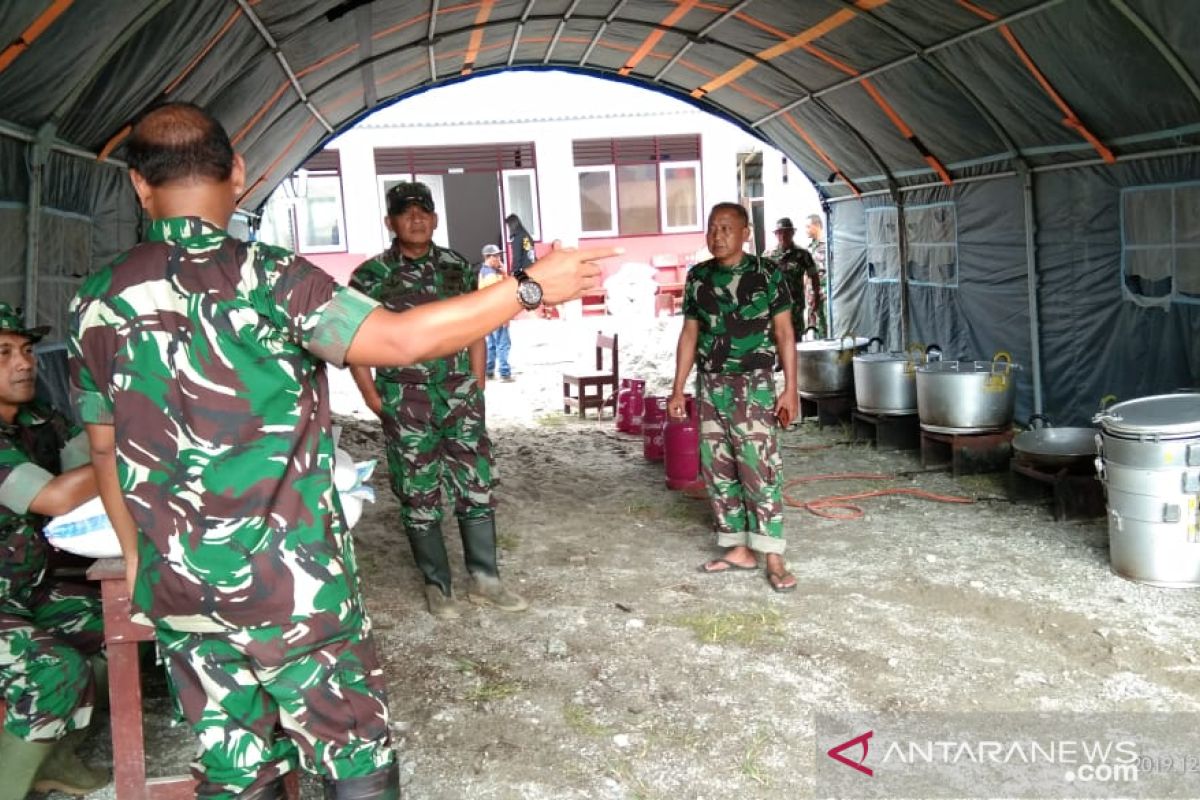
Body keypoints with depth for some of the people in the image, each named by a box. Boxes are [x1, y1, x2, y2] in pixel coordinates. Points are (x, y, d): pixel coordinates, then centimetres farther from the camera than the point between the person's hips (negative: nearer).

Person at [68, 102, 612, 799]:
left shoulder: (99, 300, 2)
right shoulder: (263, 276, -15)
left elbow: (105, 449, 10)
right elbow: (402, 340, -23)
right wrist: (530, 287, -13)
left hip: (174, 587, 5)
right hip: (291, 582, -5)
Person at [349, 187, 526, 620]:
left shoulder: (457, 267, 6)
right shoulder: (370, 275, -3)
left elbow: (474, 332, 11)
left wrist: (476, 390, 6)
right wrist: (374, 400, -6)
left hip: (459, 395, 3)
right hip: (404, 403, -2)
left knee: (477, 486, 4)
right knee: (419, 496, 5)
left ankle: (484, 580, 16)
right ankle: (437, 585, 18)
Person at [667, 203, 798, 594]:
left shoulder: (767, 274, -4)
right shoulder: (698, 277, 7)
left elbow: (784, 333, -2)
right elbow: (689, 335, 12)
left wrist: (790, 388, -8)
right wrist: (677, 389, 9)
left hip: (754, 384, -5)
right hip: (710, 385, 5)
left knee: (759, 467, -8)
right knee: (718, 469, 7)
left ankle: (773, 557, -3)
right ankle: (739, 548, 17)